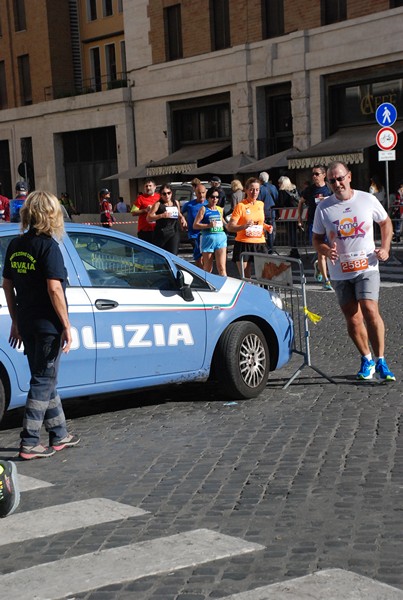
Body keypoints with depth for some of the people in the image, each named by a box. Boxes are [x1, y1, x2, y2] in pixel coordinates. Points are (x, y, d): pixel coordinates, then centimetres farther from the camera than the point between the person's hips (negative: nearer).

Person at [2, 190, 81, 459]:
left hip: (26, 325, 7)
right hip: (48, 326, -7)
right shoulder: (48, 246, -15)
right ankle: (30, 443, 2)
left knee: (45, 379, 17)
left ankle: (60, 435, 27)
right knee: (43, 382, 1)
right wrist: (67, 326, -14)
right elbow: (54, 289, -20)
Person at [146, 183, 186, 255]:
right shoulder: (158, 204, -1)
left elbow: (179, 214, 32)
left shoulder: (176, 203, 14)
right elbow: (149, 218, -8)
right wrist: (162, 215, -19)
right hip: (161, 233, -3)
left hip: (174, 233, 3)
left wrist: (182, 218, 9)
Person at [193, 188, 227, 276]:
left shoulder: (220, 209, 15)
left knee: (222, 267, -8)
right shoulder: (203, 209, 2)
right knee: (208, 269, 6)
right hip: (208, 239, -3)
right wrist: (209, 225, -15)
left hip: (221, 239, 3)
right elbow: (195, 225, -4)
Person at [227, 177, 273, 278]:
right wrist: (244, 226, -27)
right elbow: (230, 227, -11)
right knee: (245, 277, -1)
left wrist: (266, 227, 8)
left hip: (260, 244, 4)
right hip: (243, 244, -4)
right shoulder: (240, 206, -5)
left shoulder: (261, 204, 11)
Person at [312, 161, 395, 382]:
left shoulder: (367, 199, -1)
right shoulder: (323, 207, 0)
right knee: (352, 318, 6)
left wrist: (385, 248, 2)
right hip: (340, 271, 2)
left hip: (367, 267, -2)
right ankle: (366, 360, 23)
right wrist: (326, 251, -14)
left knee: (370, 311, -17)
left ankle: (380, 361, -7)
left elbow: (385, 222, 14)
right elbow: (317, 239, 7)